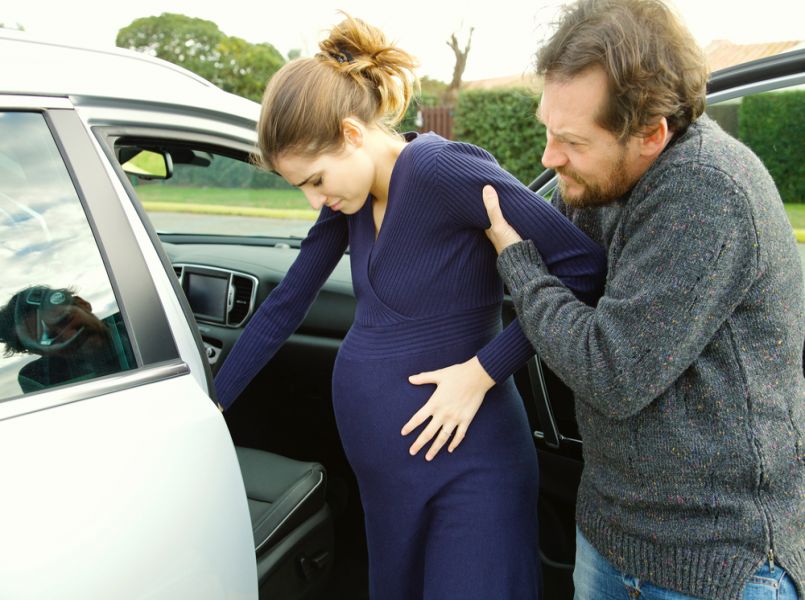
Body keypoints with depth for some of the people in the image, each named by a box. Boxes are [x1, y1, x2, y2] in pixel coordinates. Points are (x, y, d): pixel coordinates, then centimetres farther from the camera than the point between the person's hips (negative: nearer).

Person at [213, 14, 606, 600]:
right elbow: (284, 307, 11)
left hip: (463, 461, -8)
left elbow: (585, 267, -24)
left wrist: (482, 370, -21)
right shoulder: (351, 196, 3)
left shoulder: (441, 169, -21)